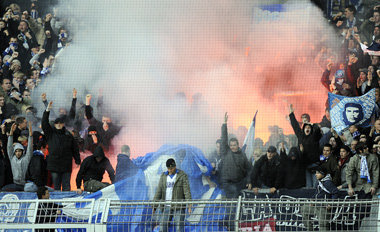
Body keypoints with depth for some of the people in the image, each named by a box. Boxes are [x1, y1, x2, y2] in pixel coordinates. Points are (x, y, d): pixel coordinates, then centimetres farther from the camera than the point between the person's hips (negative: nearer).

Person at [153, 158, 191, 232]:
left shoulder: (182, 175, -1)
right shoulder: (163, 176, 11)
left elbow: (187, 191, -9)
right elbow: (159, 191, 10)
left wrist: (189, 205, -19)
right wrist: (154, 206, 3)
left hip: (178, 207, -4)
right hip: (166, 207, 4)